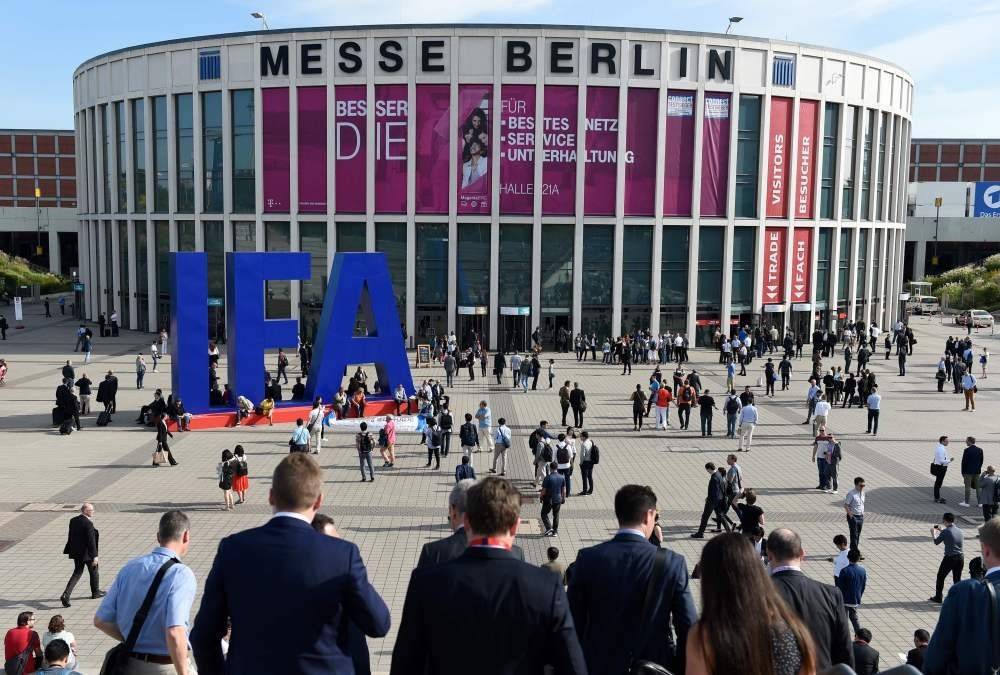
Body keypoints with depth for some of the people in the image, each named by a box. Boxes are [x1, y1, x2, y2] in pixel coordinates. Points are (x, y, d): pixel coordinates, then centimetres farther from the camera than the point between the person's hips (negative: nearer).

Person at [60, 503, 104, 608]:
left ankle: (66, 594, 0)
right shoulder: (88, 523, -23)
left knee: (77, 573, 14)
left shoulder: (73, 520, 1)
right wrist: (94, 556, -21)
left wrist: (69, 550, 21)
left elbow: (70, 537, 10)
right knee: (94, 572, 15)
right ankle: (96, 592, 31)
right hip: (87, 553, -7)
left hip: (76, 552, 7)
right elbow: (91, 541, -23)